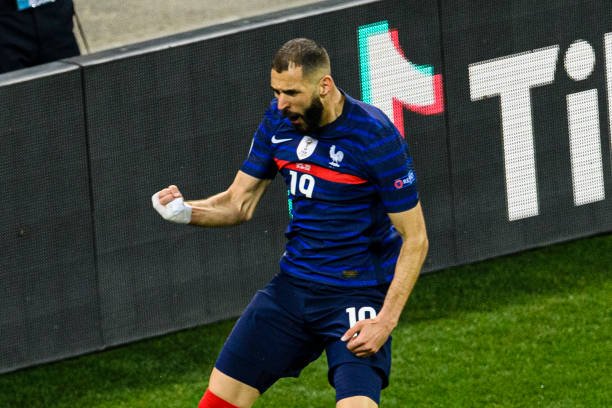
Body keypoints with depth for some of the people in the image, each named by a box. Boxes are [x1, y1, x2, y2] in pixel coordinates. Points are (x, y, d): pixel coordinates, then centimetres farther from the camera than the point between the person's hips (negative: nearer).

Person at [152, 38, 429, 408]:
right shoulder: (278, 121, -1)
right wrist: (186, 211, -14)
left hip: (357, 294, -6)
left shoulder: (376, 137, -19)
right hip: (293, 284, 6)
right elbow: (239, 202, 8)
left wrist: (386, 321, -22)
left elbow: (415, 239, -15)